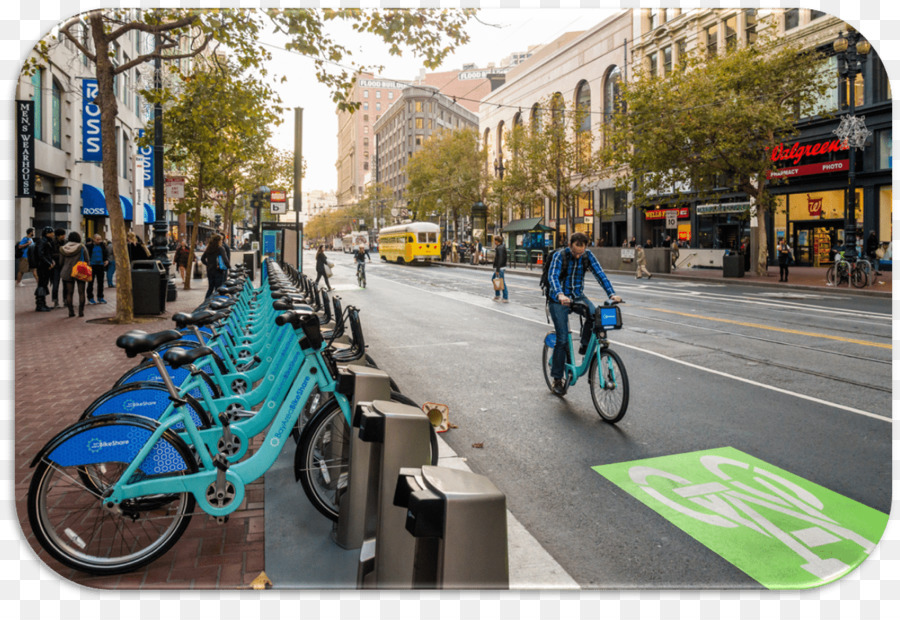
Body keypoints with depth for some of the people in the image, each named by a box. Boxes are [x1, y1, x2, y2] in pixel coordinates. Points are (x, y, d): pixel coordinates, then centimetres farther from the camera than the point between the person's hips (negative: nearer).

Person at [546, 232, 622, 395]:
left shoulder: (588, 256, -6)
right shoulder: (559, 255, -16)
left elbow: (600, 274, -13)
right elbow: (552, 276, -30)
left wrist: (612, 294, -27)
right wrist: (560, 294, -49)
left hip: (578, 296, 3)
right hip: (559, 300, -3)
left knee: (594, 314, -29)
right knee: (562, 339, -8)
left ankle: (585, 346, -5)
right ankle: (557, 379, 5)